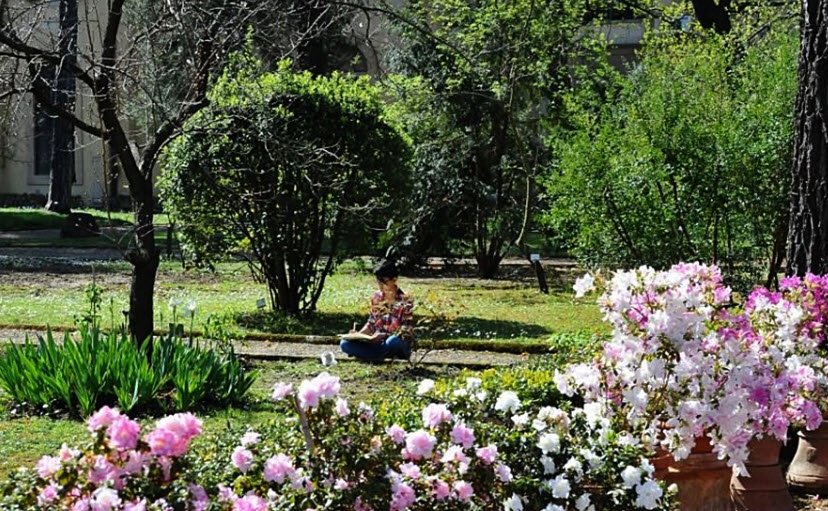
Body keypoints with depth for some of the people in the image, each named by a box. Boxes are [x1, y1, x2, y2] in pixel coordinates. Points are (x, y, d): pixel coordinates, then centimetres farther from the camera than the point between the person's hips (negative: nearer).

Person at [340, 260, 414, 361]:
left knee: (393, 341, -43)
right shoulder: (376, 297, 5)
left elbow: (406, 332, -15)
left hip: (399, 345, -6)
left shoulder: (405, 302, -11)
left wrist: (383, 336, -29)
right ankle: (388, 356, -17)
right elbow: (371, 324, 13)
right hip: (377, 343, 6)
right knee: (345, 343, -17)